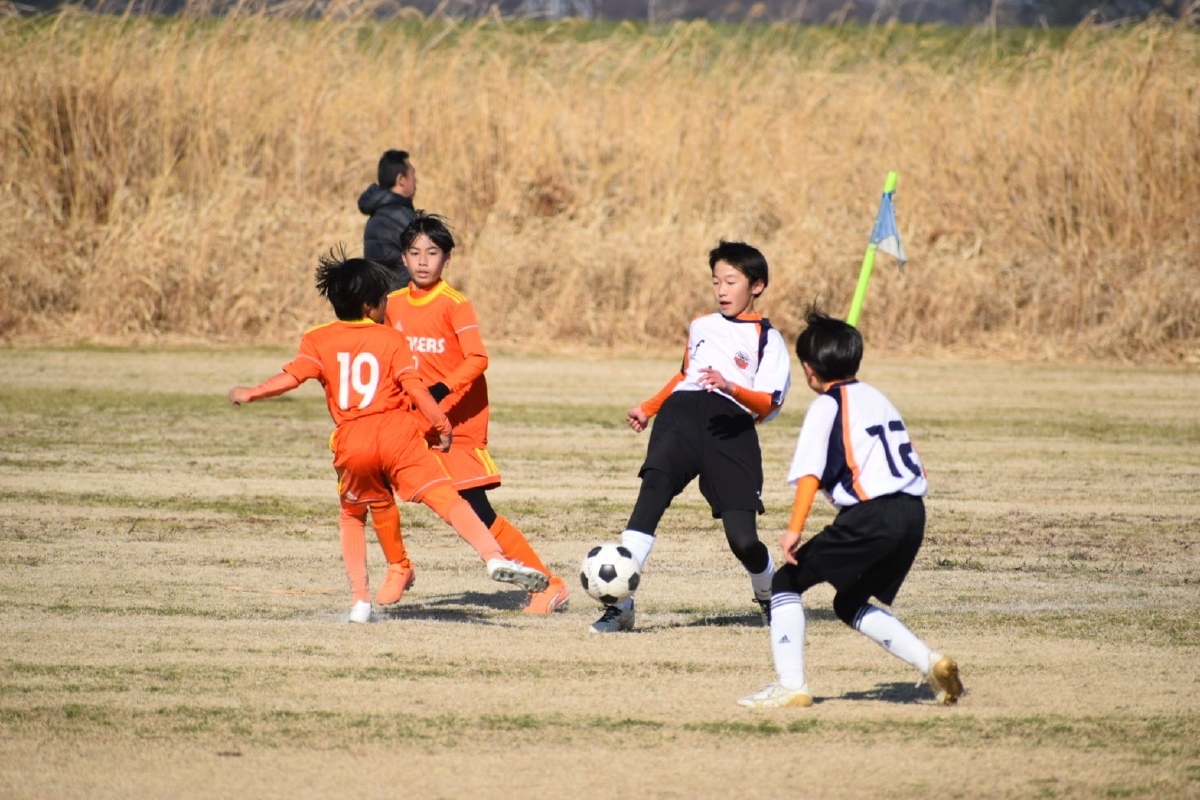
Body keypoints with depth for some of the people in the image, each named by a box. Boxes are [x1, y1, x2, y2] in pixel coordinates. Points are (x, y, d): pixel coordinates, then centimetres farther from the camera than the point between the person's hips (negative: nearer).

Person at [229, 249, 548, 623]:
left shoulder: (317, 340, 11)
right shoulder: (392, 339, 8)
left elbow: (291, 377, 0)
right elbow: (413, 385, -1)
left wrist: (249, 394, 12)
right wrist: (442, 424, 3)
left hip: (351, 444, 2)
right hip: (397, 433, -2)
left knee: (352, 515, 25)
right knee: (446, 497, -12)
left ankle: (360, 599, 14)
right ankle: (494, 557, -34)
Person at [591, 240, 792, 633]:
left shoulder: (767, 338, 8)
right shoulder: (701, 326, 25)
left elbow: (768, 404, -3)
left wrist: (731, 388, -21)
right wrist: (647, 408, 30)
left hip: (731, 427, -3)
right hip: (682, 413, 3)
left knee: (742, 539, -10)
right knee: (654, 487, -27)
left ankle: (770, 596, 27)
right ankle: (620, 603, -33)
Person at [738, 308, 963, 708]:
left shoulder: (827, 405, -1)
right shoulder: (877, 398, 22)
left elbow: (810, 472, -14)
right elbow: (916, 467, 22)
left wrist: (795, 529, -20)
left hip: (872, 515, -8)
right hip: (913, 514, 8)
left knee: (787, 582, 4)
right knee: (850, 604, 24)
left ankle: (791, 685, -4)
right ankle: (930, 662, 10)